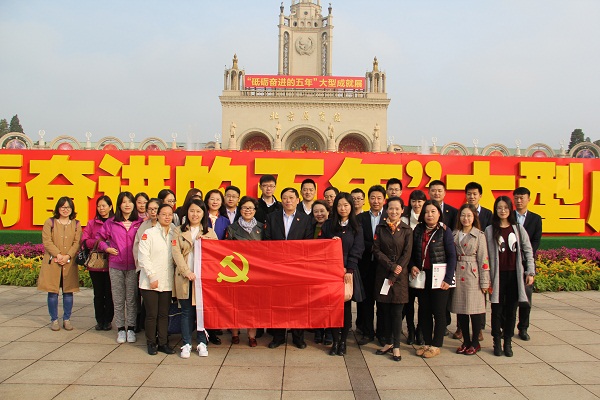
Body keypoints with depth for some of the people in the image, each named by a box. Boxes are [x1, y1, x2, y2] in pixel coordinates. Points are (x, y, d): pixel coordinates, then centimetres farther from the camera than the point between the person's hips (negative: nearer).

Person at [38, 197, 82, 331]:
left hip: (70, 263, 1)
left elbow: (77, 243, 1)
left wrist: (67, 256, -14)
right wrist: (58, 255, -15)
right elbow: (46, 241, -5)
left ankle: (67, 319, 17)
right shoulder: (50, 222, 4)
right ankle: (54, 320, 15)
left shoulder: (76, 224, 8)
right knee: (52, 292, 2)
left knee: (68, 291, 5)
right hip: (52, 262, -1)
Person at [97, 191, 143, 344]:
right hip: (115, 267, 1)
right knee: (118, 300, 8)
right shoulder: (111, 223, 3)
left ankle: (131, 328, 16)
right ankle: (121, 329, 18)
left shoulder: (139, 223, 0)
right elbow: (100, 238, 13)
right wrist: (106, 248, -1)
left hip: (133, 267, -1)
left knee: (132, 299, 5)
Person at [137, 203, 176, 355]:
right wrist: (152, 276, -11)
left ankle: (163, 343, 18)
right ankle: (151, 343, 17)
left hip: (167, 282, 3)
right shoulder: (149, 233, -3)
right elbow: (143, 257, -8)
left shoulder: (175, 234, 8)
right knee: (152, 314, 3)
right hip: (150, 281, -3)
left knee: (164, 314, 8)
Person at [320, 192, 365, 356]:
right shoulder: (328, 225, 6)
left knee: (346, 306, 3)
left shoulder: (356, 227, 5)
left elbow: (357, 250, -1)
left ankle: (343, 341, 14)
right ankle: (335, 341, 9)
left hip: (349, 271, 0)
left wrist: (349, 270, -11)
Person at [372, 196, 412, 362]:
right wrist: (391, 266, -12)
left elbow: (407, 254, -3)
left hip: (400, 275, -2)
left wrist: (394, 276, -9)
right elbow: (376, 250, -1)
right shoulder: (380, 228, 5)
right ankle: (388, 342, 20)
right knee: (385, 309, 6)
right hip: (382, 273, 2)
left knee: (397, 311, 0)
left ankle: (396, 346, 9)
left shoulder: (407, 230, 2)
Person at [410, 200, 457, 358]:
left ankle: (436, 345, 16)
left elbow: (452, 256, -7)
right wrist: (412, 266, -7)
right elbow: (413, 252, 12)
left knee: (439, 312, 4)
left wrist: (448, 279, -13)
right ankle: (427, 343, 23)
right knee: (424, 311, 10)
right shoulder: (418, 230, 5)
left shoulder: (444, 231, -5)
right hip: (422, 275, 4)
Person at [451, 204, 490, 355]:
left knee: (475, 309, 2)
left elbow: (483, 259, -5)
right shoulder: (454, 234, 8)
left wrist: (484, 282, -7)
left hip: (473, 275, -4)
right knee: (460, 309, 8)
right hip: (458, 275, 4)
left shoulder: (479, 235, -3)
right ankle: (466, 341, 22)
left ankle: (475, 343, 16)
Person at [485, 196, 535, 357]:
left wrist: (530, 272, 0)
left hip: (515, 274, 2)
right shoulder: (489, 230, -1)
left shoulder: (518, 229, 5)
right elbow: (485, 255, -2)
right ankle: (497, 342, 14)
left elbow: (528, 251, 7)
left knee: (511, 309, 7)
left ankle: (508, 342, 18)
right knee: (497, 309, 4)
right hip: (497, 275, -2)